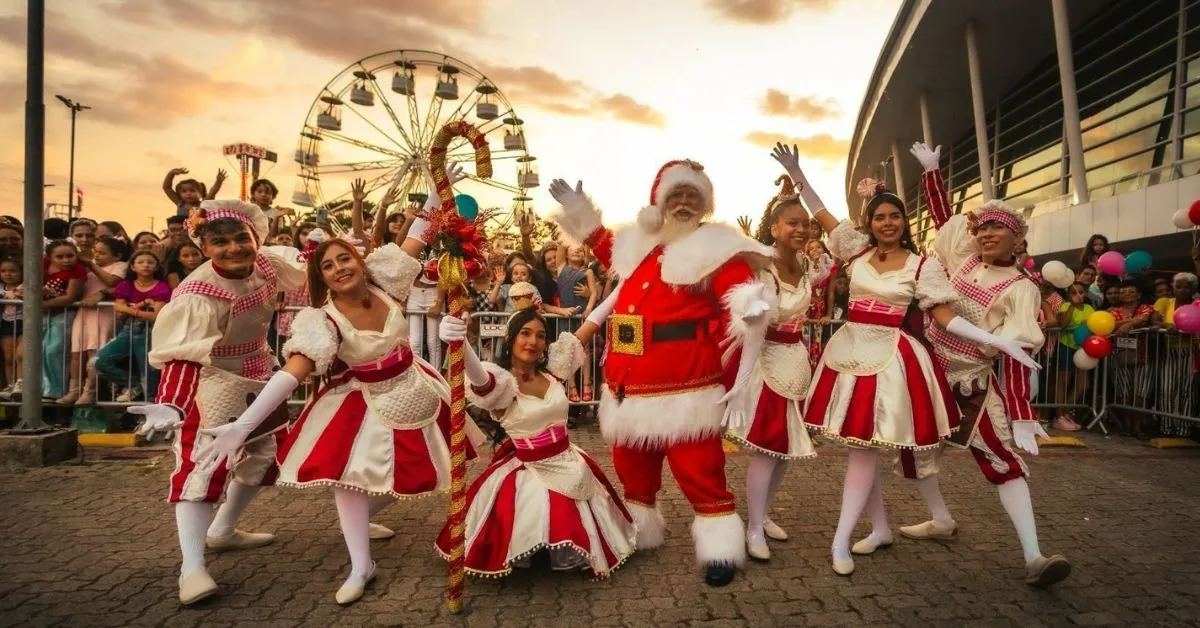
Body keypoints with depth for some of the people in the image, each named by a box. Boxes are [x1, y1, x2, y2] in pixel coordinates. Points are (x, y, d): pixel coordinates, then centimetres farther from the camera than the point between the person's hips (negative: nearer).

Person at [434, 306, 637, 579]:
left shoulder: (552, 369, -3)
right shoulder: (501, 381, -19)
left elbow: (584, 331, 3)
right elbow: (478, 377, -43)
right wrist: (459, 342, -66)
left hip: (571, 465, 5)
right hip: (529, 472, -5)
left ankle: (572, 555, 52)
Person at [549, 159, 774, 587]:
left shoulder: (713, 248, -4)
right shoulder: (637, 243, 14)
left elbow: (741, 300, -14)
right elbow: (612, 257, 35)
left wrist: (749, 311, -37)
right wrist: (585, 218, 31)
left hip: (683, 386, -7)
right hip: (629, 383, 7)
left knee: (699, 472, -3)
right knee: (632, 468, 20)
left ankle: (721, 550, 12)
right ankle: (637, 533, 39)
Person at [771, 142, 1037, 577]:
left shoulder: (923, 265, -3)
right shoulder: (857, 249, 6)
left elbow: (944, 317, -4)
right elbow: (822, 214, 10)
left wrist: (998, 341, -13)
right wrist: (796, 174, 3)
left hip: (890, 358, -4)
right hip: (850, 352, 4)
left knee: (863, 447, -6)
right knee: (864, 447, 10)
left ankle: (840, 542, 0)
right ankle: (880, 528, 26)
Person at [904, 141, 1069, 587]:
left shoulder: (1021, 288, -12)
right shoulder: (963, 256, 2)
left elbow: (1018, 354, -19)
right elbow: (942, 215, 17)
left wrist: (1021, 417, -26)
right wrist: (930, 169, 15)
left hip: (974, 379, -5)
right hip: (928, 367, 6)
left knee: (1002, 458, -9)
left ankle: (1033, 557, -8)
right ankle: (941, 521, 31)